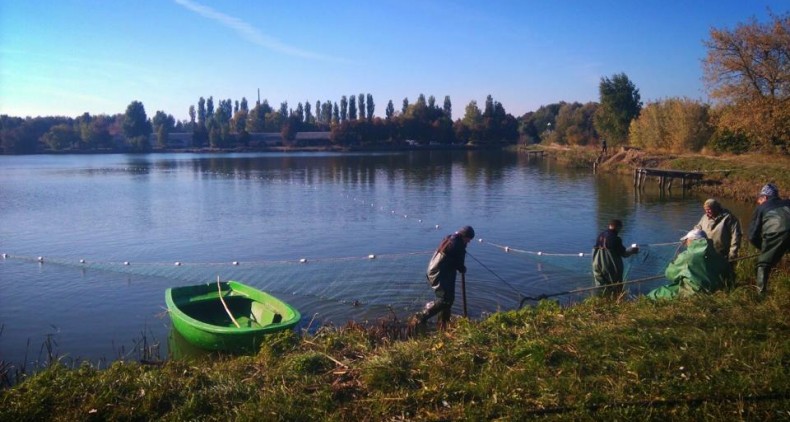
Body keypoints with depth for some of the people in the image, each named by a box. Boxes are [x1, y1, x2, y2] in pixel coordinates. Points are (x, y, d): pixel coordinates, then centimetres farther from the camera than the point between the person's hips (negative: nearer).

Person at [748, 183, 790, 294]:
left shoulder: (761, 207, 24)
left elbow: (752, 236, 21)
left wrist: (764, 248, 35)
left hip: (776, 233, -2)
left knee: (764, 264, 15)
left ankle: (761, 292, 12)